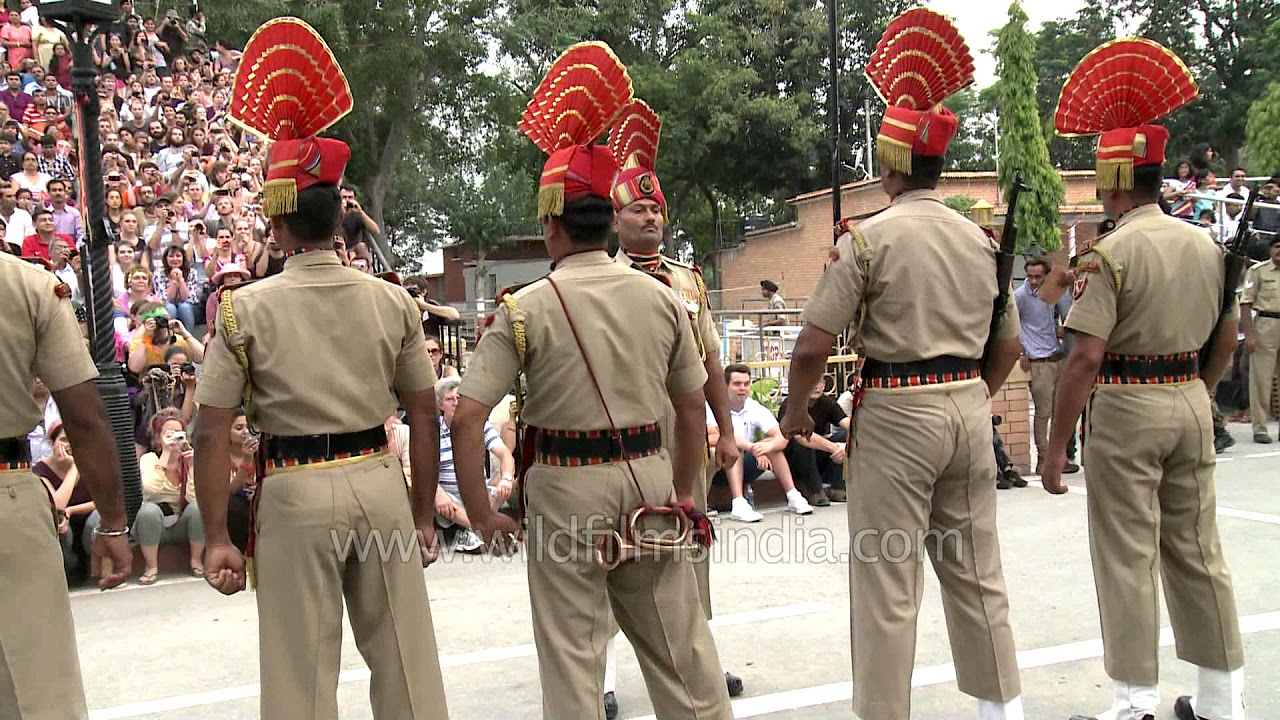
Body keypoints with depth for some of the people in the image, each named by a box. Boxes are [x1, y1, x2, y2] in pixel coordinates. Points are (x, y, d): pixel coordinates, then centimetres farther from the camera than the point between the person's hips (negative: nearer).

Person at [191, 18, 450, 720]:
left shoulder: (245, 309, -6)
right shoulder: (392, 302, 0)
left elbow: (212, 434, -7)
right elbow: (425, 418, 5)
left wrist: (216, 538, 0)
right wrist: (424, 515, 14)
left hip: (294, 492, -2)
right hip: (380, 480, 2)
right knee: (404, 657, 13)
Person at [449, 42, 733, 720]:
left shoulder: (524, 309, -9)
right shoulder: (662, 299, 1)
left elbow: (466, 419, -13)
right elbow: (692, 409, 8)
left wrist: (481, 514, -3)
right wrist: (683, 488, 20)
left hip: (565, 487, -3)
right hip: (648, 476, 4)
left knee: (572, 653, 8)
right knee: (676, 638, 17)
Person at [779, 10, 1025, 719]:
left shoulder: (868, 236, -10)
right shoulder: (980, 239, 7)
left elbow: (812, 346, -14)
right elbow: (1009, 347, 14)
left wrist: (797, 410, 3)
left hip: (896, 413, -6)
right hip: (968, 405, 6)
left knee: (887, 582, 2)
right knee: (975, 568, 16)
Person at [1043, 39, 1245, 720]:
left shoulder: (1111, 253, -15)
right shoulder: (1205, 244, 6)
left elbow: (1086, 358, -19)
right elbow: (1227, 338, 14)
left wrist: (1056, 445, -14)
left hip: (1126, 408, -6)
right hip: (1191, 405, 7)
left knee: (1129, 560, 2)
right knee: (1197, 550, 14)